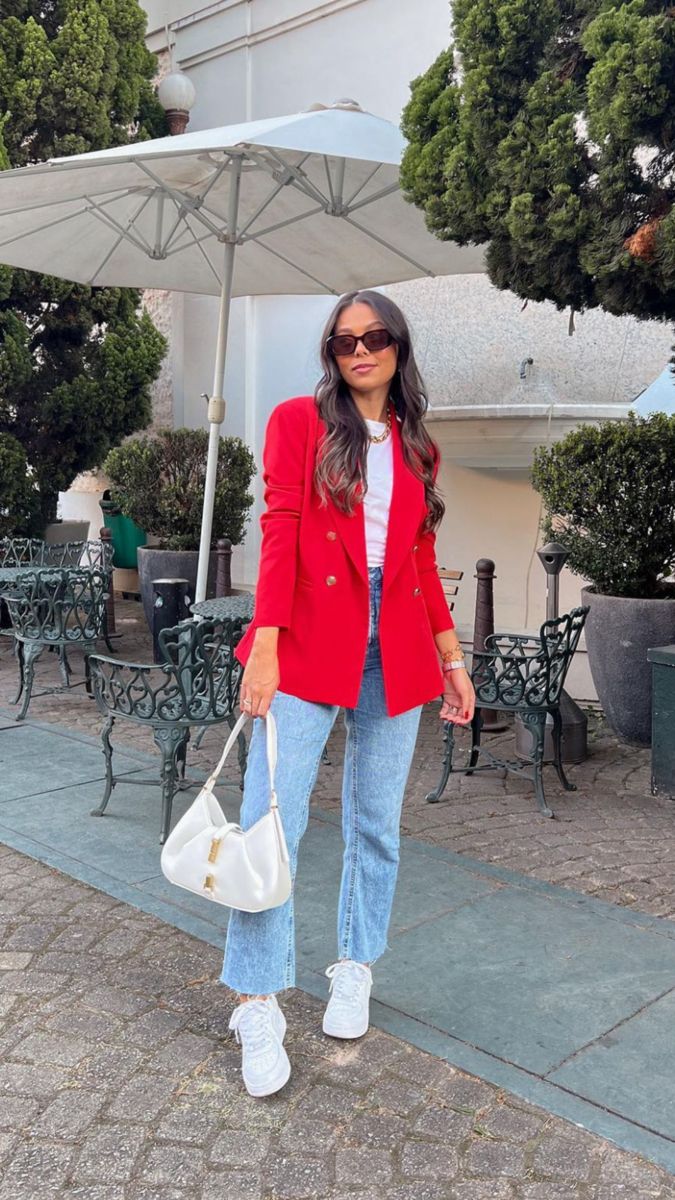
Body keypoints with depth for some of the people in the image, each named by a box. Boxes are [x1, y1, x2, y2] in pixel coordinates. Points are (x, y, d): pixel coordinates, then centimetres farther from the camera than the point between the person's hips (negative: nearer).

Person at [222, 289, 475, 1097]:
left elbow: (422, 560, 16)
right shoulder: (298, 421, 4)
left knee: (376, 825, 10)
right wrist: (264, 649, -16)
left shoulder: (415, 447, 15)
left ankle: (354, 971, 29)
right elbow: (279, 534, -6)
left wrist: (451, 656, 13)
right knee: (271, 823, -8)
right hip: (309, 643, -3)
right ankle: (258, 1006, 5)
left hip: (395, 651, 4)